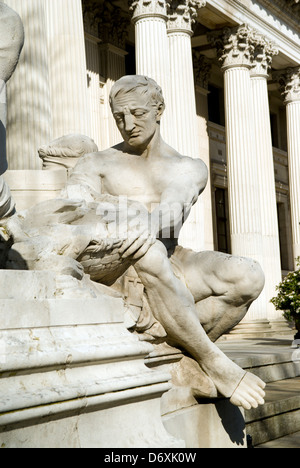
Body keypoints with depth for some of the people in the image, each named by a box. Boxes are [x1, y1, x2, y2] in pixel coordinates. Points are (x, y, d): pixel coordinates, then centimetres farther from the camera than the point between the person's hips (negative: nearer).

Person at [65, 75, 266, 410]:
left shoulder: (190, 169, 14)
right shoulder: (96, 164, 11)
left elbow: (175, 204, -10)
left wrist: (150, 224, -36)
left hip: (173, 267, 3)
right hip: (115, 270, -3)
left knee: (249, 277, -24)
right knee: (149, 255, -39)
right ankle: (213, 362, -26)